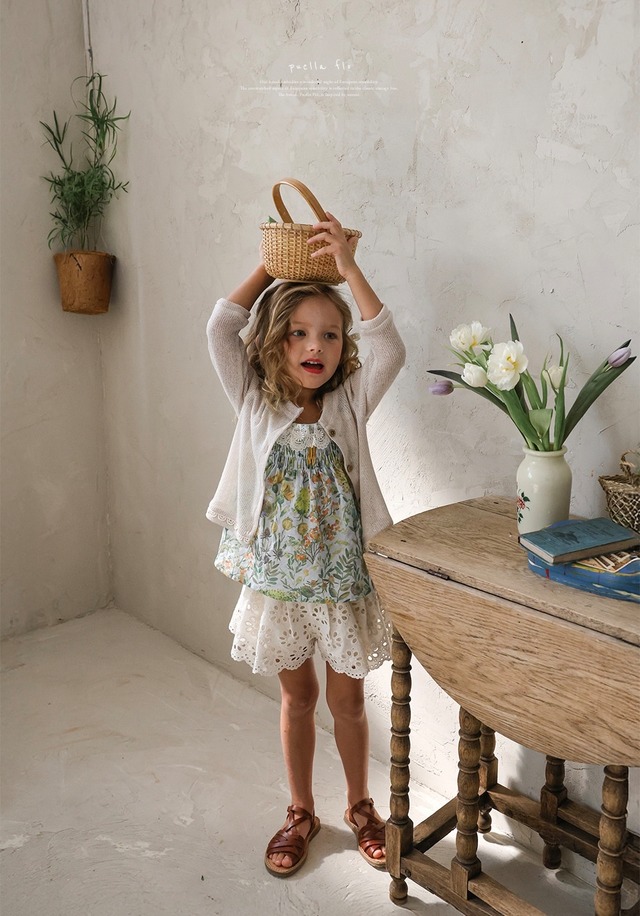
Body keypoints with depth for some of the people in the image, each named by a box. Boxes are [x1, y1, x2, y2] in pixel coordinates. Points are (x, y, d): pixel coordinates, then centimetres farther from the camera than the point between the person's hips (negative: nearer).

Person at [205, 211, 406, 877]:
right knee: (298, 698, 17)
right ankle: (301, 813, 38)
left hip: (344, 579, 0)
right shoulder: (254, 404, -5)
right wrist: (271, 265, -12)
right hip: (277, 579, 1)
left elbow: (389, 349, -21)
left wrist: (348, 266, -22)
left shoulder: (350, 405, -6)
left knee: (347, 698, 15)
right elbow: (221, 329, -15)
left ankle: (359, 806, 39)